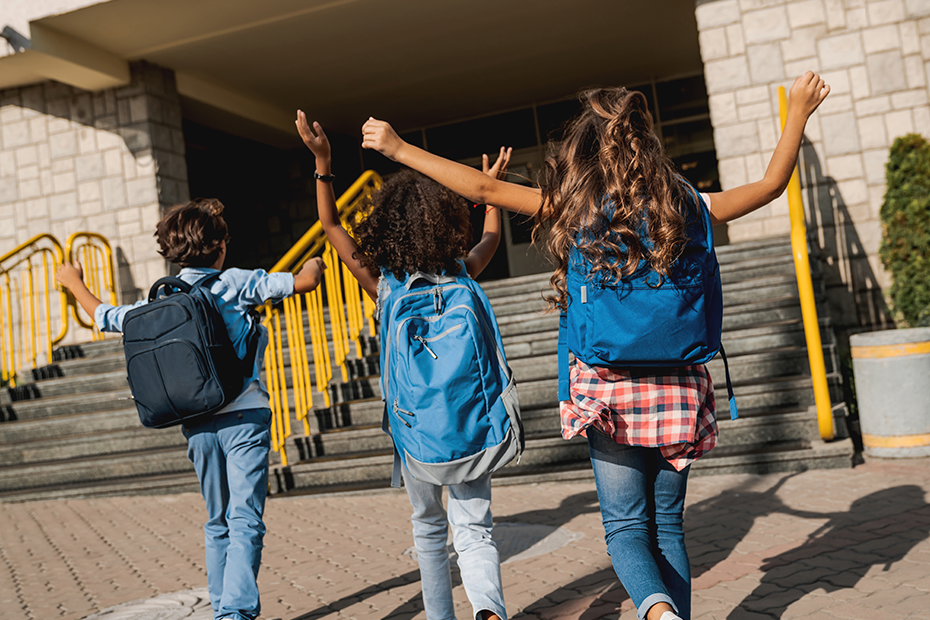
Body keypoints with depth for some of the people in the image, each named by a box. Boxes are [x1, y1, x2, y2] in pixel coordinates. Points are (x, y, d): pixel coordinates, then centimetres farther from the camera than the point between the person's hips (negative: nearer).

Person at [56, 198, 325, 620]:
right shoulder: (236, 283, -5)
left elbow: (105, 317, 22)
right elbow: (304, 282, -5)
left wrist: (74, 283, 41)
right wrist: (314, 266, 19)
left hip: (197, 424, 5)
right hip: (243, 416, -5)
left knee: (217, 522, 18)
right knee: (245, 521, -6)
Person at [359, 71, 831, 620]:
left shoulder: (576, 206, -6)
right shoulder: (680, 205, 0)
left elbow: (485, 189, -4)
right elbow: (772, 184, 10)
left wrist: (398, 148, 4)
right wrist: (799, 112, 23)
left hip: (609, 386, -2)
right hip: (677, 386, 2)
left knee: (625, 525, 5)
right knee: (667, 524, 15)